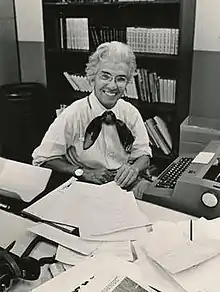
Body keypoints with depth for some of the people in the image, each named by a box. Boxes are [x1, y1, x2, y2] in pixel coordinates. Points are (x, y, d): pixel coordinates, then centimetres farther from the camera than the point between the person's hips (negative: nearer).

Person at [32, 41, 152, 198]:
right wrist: (84, 173, -20)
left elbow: (144, 155, 8)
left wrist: (135, 168, -15)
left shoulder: (131, 113, 3)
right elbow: (43, 160, -9)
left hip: (126, 185, 3)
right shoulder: (74, 115, -11)